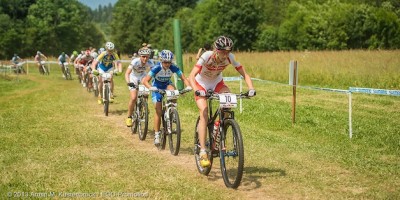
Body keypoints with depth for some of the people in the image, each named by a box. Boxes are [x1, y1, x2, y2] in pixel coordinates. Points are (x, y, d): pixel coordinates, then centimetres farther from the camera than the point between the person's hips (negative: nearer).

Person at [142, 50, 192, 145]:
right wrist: (150, 87, -53)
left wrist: (188, 86, -41)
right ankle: (157, 135, -1)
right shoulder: (156, 68, -30)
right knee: (158, 111, -9)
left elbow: (184, 78, -21)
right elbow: (145, 81, -34)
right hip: (157, 87, -2)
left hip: (167, 85, 2)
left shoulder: (173, 68, -24)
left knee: (172, 90, -35)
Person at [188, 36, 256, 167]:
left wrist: (251, 88, -38)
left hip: (217, 83, 3)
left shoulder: (230, 58, -22)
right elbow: (191, 76, -37)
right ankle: (202, 152, -21)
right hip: (201, 84, -3)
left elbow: (245, 74, -20)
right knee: (204, 113, -22)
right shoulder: (207, 56, -31)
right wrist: (196, 91, -54)